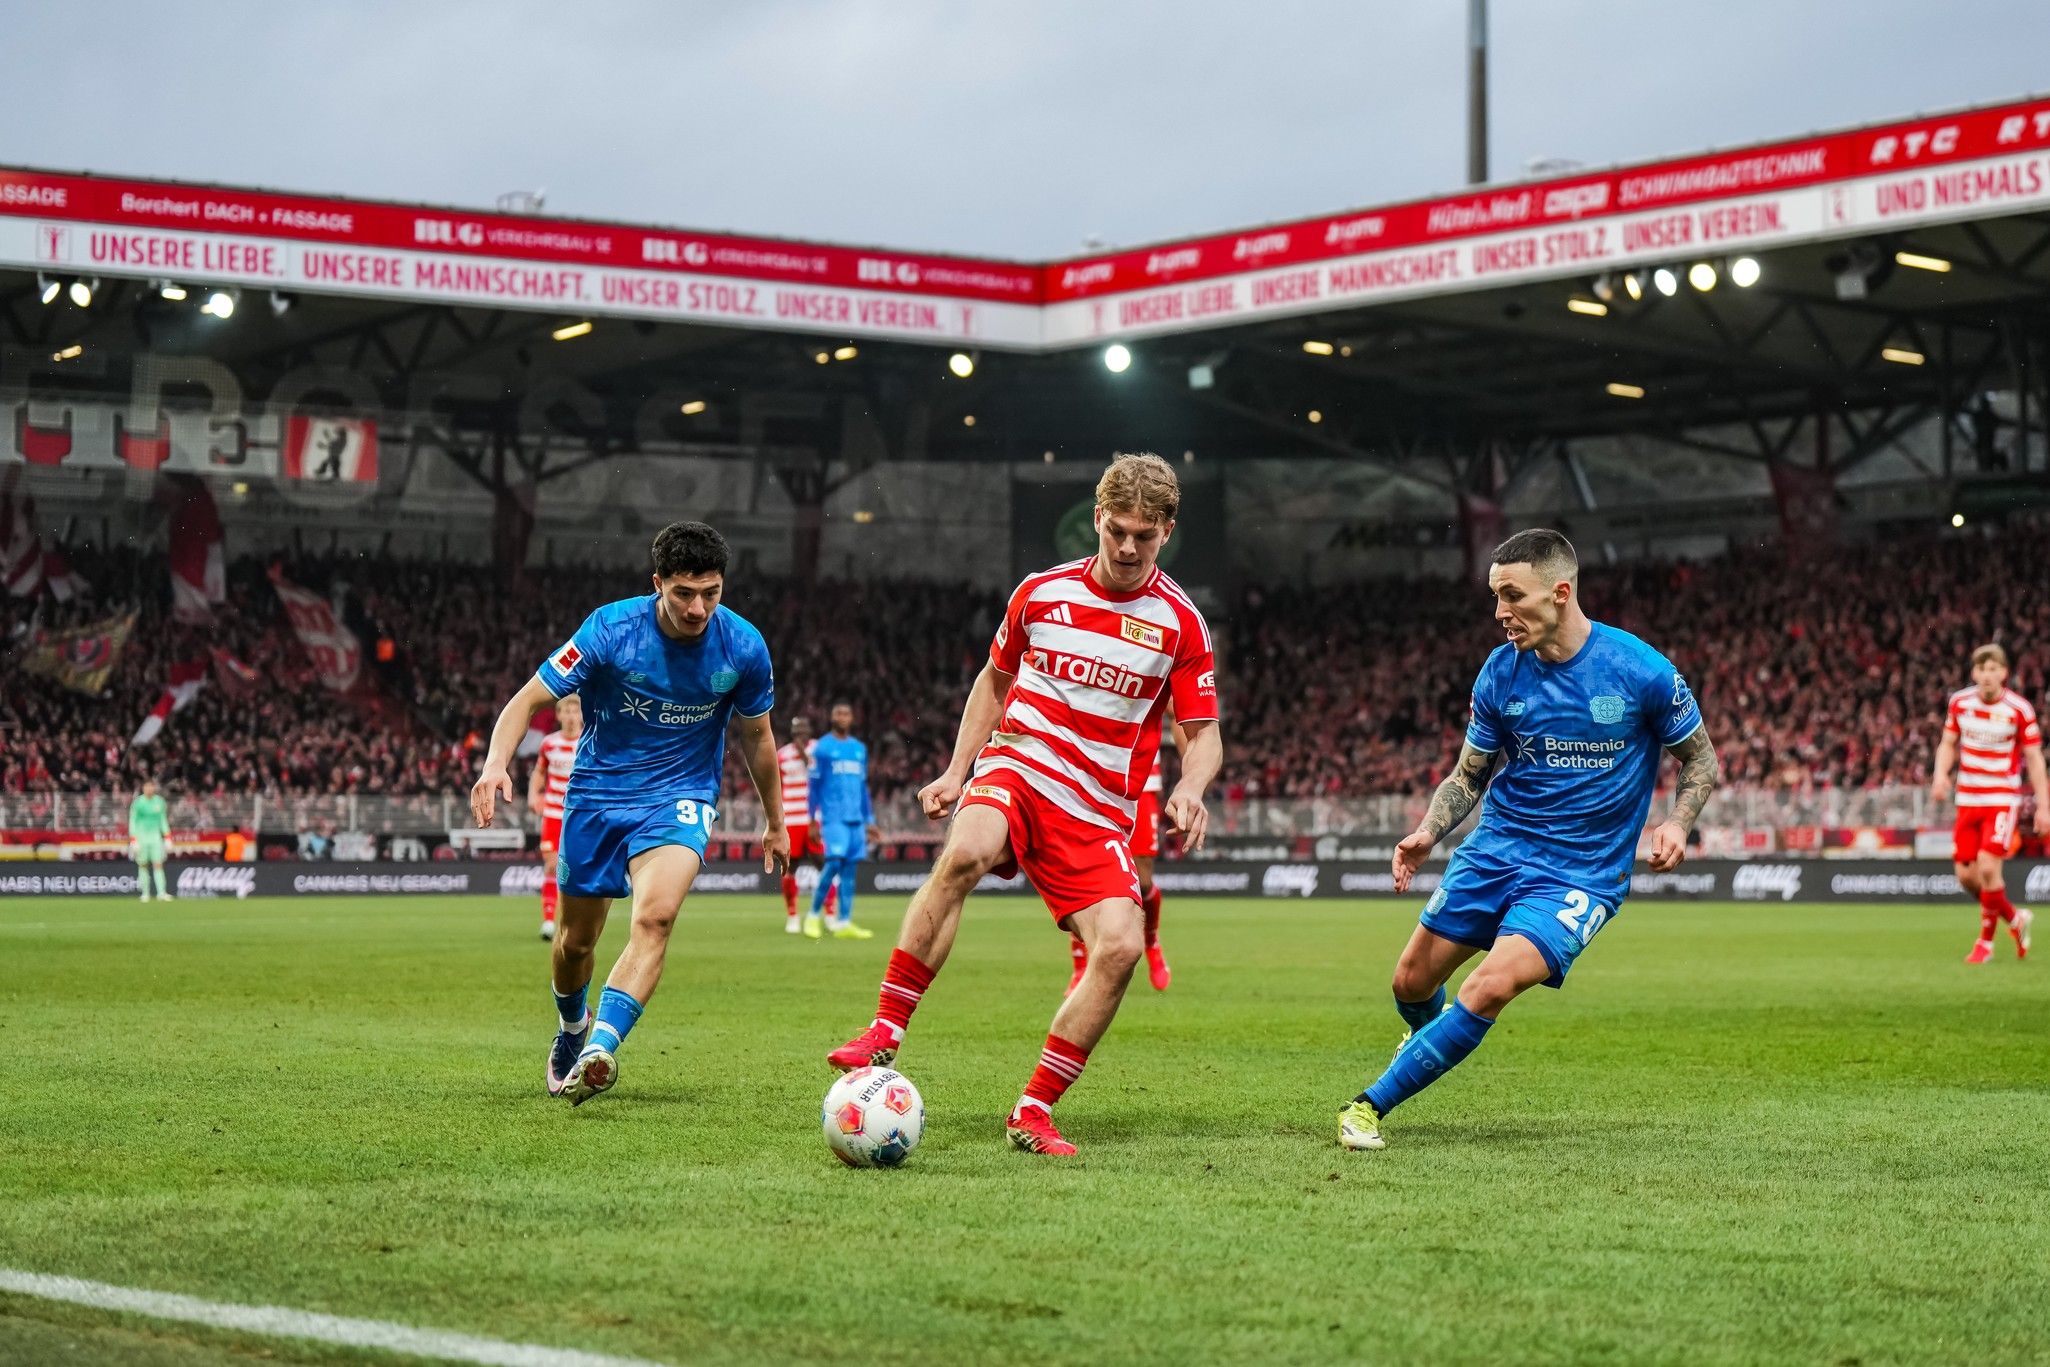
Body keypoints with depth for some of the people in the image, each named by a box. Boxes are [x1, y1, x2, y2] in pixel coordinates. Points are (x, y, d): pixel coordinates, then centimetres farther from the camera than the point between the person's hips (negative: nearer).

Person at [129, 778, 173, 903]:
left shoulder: (159, 802, 7)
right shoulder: (138, 802, -2)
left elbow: (163, 820, 15)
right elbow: (132, 822, -2)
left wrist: (167, 838, 9)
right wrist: (133, 841, -10)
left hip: (155, 835, 2)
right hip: (141, 835, -2)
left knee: (158, 864, -8)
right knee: (143, 865, 0)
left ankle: (161, 893, -15)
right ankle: (145, 893, 7)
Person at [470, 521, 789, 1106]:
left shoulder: (743, 646, -11)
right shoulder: (610, 629, -17)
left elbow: (756, 735, 7)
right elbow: (529, 700, -15)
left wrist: (775, 823, 17)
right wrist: (496, 764, -34)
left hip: (679, 799, -1)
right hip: (598, 793, 1)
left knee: (655, 916, -29)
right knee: (575, 941, 12)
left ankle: (598, 1051, -38)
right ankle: (571, 1028, 45)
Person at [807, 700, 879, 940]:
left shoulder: (860, 749, 16)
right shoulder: (822, 748, 0)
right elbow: (814, 786, 0)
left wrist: (869, 821, 17)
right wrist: (813, 821, -4)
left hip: (856, 819, 5)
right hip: (833, 818, -5)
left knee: (850, 868, 1)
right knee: (834, 863, -15)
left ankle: (844, 923, 2)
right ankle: (814, 915, -1)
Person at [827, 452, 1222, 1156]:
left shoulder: (1180, 622, 0)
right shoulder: (1041, 592, 4)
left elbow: (1204, 733, 4)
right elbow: (994, 680, 20)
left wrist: (1190, 790, -18)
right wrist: (956, 771, 11)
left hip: (1099, 809, 1)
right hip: (1014, 768, -1)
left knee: (1121, 945, -21)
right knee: (963, 854, -35)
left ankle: (1033, 1111, -7)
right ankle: (884, 1034, -31)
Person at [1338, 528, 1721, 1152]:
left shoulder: (1642, 671, -13)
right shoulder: (1500, 673, -3)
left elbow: (1702, 760, 2)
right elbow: (1468, 775, 9)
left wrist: (1677, 824, -17)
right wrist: (1427, 833, -9)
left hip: (1581, 873, -4)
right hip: (1496, 848, 4)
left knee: (1491, 987, -24)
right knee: (1412, 984, 5)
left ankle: (1372, 1105, -12)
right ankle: (1432, 1032, 44)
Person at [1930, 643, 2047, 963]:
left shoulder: (2019, 709, -10)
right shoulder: (1960, 702, 0)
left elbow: (2034, 759, -5)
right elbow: (1948, 743, 12)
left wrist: (2042, 807, -7)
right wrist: (1941, 775, -8)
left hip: (2003, 799, -4)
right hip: (1967, 800, 4)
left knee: (1988, 867, -16)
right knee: (1966, 875, 1)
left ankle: (1986, 941, 3)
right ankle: (2014, 918, 28)